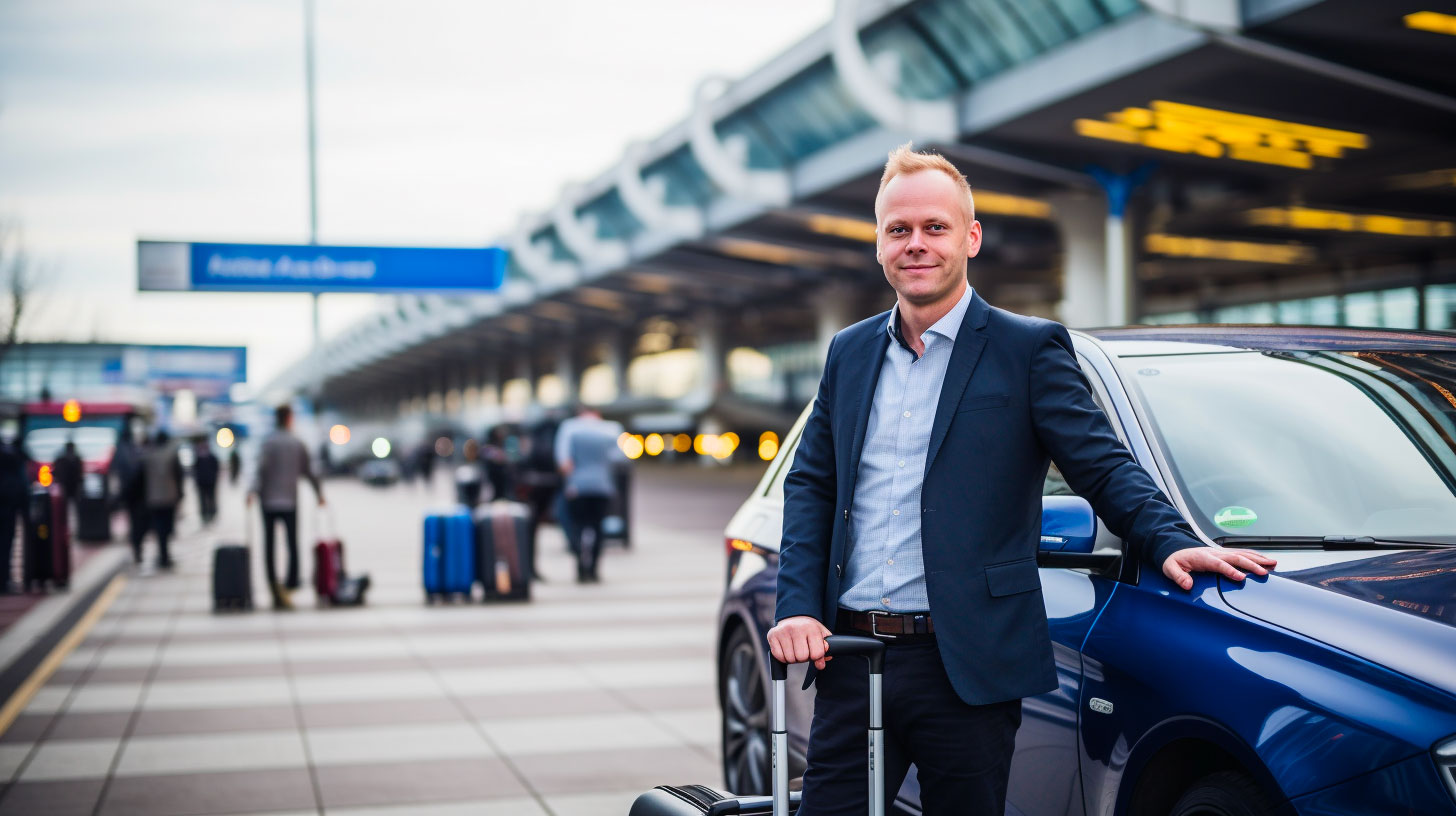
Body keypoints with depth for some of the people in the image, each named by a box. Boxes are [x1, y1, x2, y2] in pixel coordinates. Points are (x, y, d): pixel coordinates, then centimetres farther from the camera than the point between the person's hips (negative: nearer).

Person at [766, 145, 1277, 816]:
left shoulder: (1030, 349, 0)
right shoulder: (849, 352, 14)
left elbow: (1102, 466, -4)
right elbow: (811, 485, 13)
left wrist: (1171, 542, -22)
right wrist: (797, 606, 1)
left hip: (966, 670, -4)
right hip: (850, 663, 4)